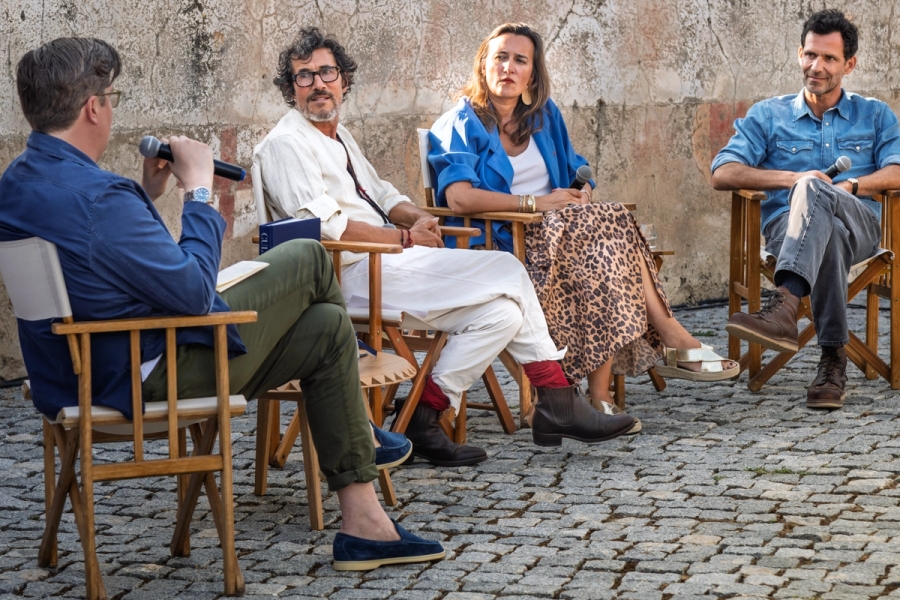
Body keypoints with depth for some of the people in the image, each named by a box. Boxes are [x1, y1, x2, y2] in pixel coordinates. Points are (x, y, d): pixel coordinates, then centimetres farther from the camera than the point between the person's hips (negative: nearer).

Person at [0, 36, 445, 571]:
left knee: (326, 327, 15)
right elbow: (195, 291, -23)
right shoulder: (95, 197, -30)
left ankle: (362, 521, 19)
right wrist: (199, 187, -13)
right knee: (309, 260, 2)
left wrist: (146, 196, 8)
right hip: (150, 377, -10)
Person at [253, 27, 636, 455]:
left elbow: (380, 193, 28)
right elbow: (326, 226, -18)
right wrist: (406, 238, -11)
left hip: (387, 259, 9)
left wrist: (417, 218, 5)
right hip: (355, 273, -9)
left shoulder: (339, 136, 21)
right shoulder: (287, 144, -8)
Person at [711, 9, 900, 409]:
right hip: (787, 225, 1)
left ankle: (784, 306, -60)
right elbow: (722, 174, 4)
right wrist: (792, 177, -10)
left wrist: (849, 186, -16)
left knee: (813, 190, -39)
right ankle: (833, 358, -45)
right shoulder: (767, 116, 19)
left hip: (860, 224, -1)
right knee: (829, 236, -40)